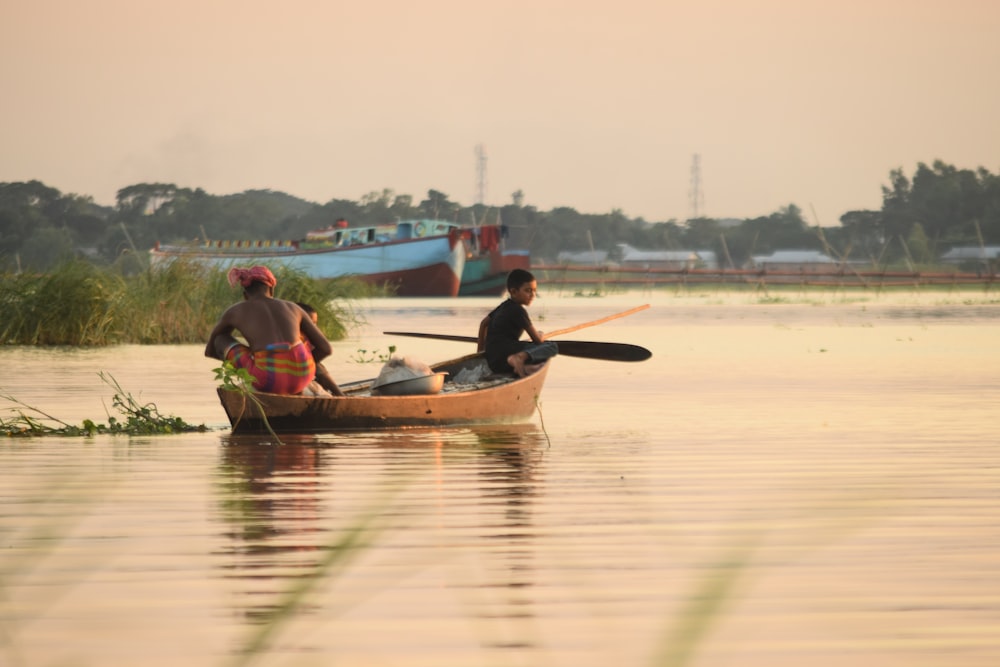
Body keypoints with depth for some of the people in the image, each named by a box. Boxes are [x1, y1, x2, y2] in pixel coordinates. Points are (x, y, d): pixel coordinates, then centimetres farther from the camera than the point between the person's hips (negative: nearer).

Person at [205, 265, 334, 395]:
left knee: (219, 338, 24)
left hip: (268, 379, -2)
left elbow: (209, 350, 34)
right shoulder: (292, 308, 22)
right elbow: (326, 348, 25)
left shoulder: (235, 311, 18)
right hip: (301, 377, 3)